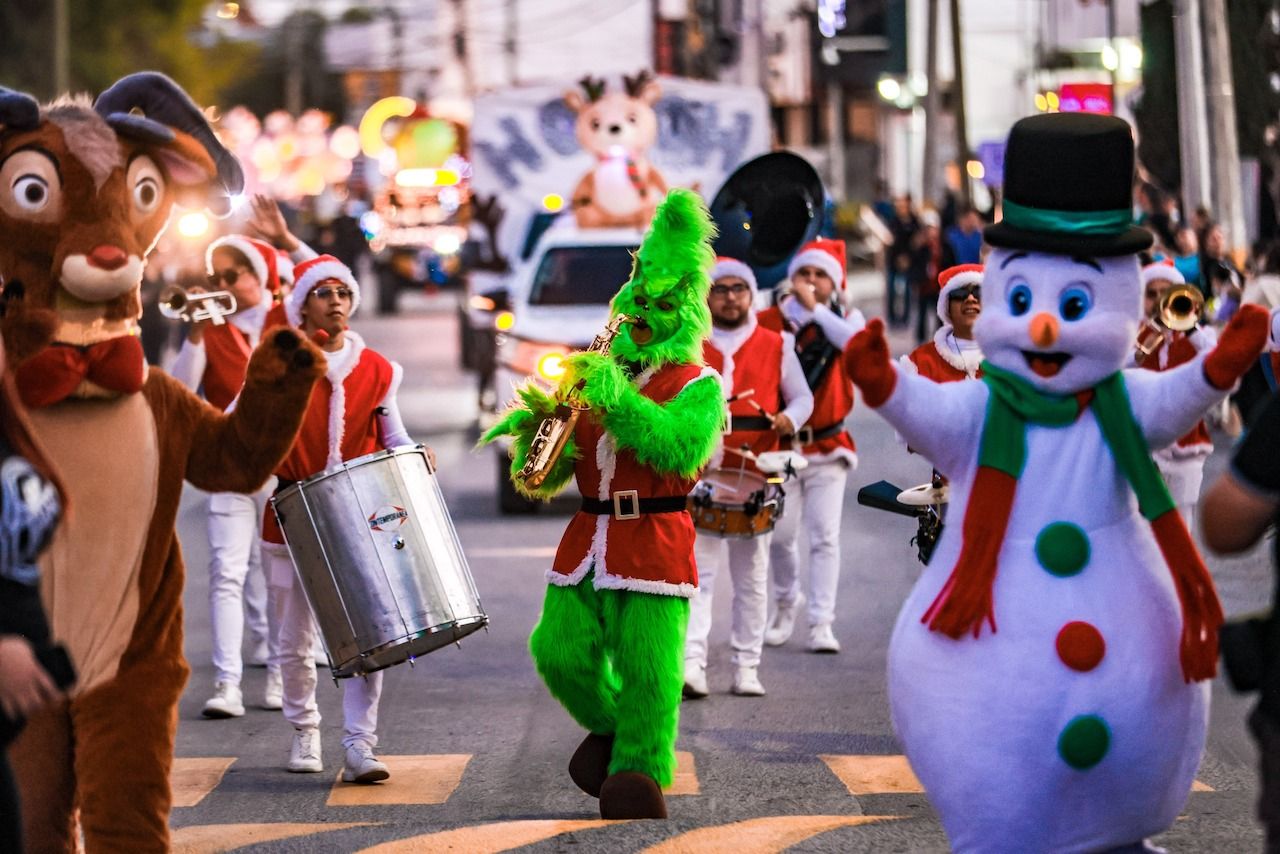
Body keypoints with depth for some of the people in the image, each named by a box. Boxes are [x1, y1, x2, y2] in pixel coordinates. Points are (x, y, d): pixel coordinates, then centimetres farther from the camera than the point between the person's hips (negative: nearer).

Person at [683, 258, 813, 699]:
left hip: (757, 477, 2)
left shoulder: (776, 346, 9)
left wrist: (789, 419, -8)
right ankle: (691, 663, -19)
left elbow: (803, 397, 14)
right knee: (698, 571, -11)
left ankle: (746, 667, 13)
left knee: (752, 577, 7)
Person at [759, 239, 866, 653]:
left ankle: (821, 624, -5)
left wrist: (814, 309, -21)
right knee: (780, 535, 2)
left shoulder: (845, 320, 2)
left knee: (825, 536, -7)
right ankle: (786, 604, 29)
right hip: (780, 445, 0)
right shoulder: (768, 322, -1)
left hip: (827, 447, 0)